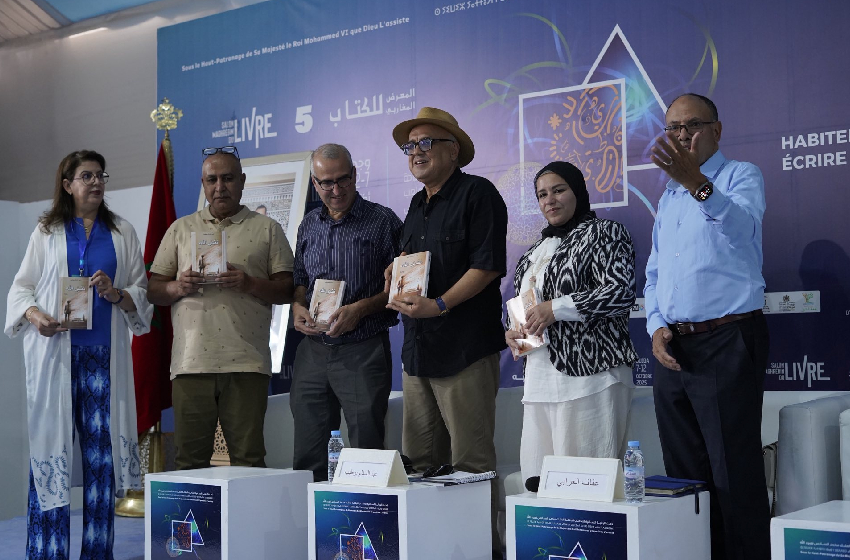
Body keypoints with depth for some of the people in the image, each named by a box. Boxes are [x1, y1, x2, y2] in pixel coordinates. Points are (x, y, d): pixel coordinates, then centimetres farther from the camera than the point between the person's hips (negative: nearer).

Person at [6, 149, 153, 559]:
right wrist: (35, 315, -10)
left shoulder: (122, 233, 14)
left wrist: (117, 294, -9)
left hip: (103, 355, 1)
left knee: (100, 449, -1)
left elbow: (142, 291, 11)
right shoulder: (46, 231, 12)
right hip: (55, 353, -1)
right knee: (50, 447, -4)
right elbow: (22, 287, 10)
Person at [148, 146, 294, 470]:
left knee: (248, 460, -2)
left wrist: (250, 284, -12)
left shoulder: (267, 229, 12)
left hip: (245, 362, -2)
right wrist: (178, 287, -5)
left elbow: (288, 289, 6)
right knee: (189, 460, 2)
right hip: (190, 360, 2)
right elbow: (153, 291, 16)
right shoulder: (181, 229, 19)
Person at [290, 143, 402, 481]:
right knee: (306, 455, 9)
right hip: (313, 350, 5)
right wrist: (298, 308, 2)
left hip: (363, 351, -5)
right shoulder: (309, 225, 14)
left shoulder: (383, 221, -2)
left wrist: (360, 309, -16)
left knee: (366, 451, -2)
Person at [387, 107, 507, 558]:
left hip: (464, 348, -8)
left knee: (470, 461, -5)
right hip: (417, 348, 8)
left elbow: (487, 266, -13)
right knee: (419, 462, 9)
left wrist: (439, 304, -20)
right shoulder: (418, 204, 21)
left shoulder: (478, 194, -4)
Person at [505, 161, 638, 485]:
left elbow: (621, 293, -11)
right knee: (536, 480, 3)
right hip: (539, 381, 7)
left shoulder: (603, 233, 2)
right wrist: (510, 332, 9)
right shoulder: (534, 252, 24)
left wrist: (556, 308, -14)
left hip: (589, 374, -7)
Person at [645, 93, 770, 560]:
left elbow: (740, 225, -25)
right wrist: (657, 327, 3)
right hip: (672, 349, 7)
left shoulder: (741, 176, -2)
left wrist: (697, 184, -43)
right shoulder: (668, 198, 19)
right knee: (684, 474, 12)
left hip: (726, 344, -7)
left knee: (736, 480, -7)